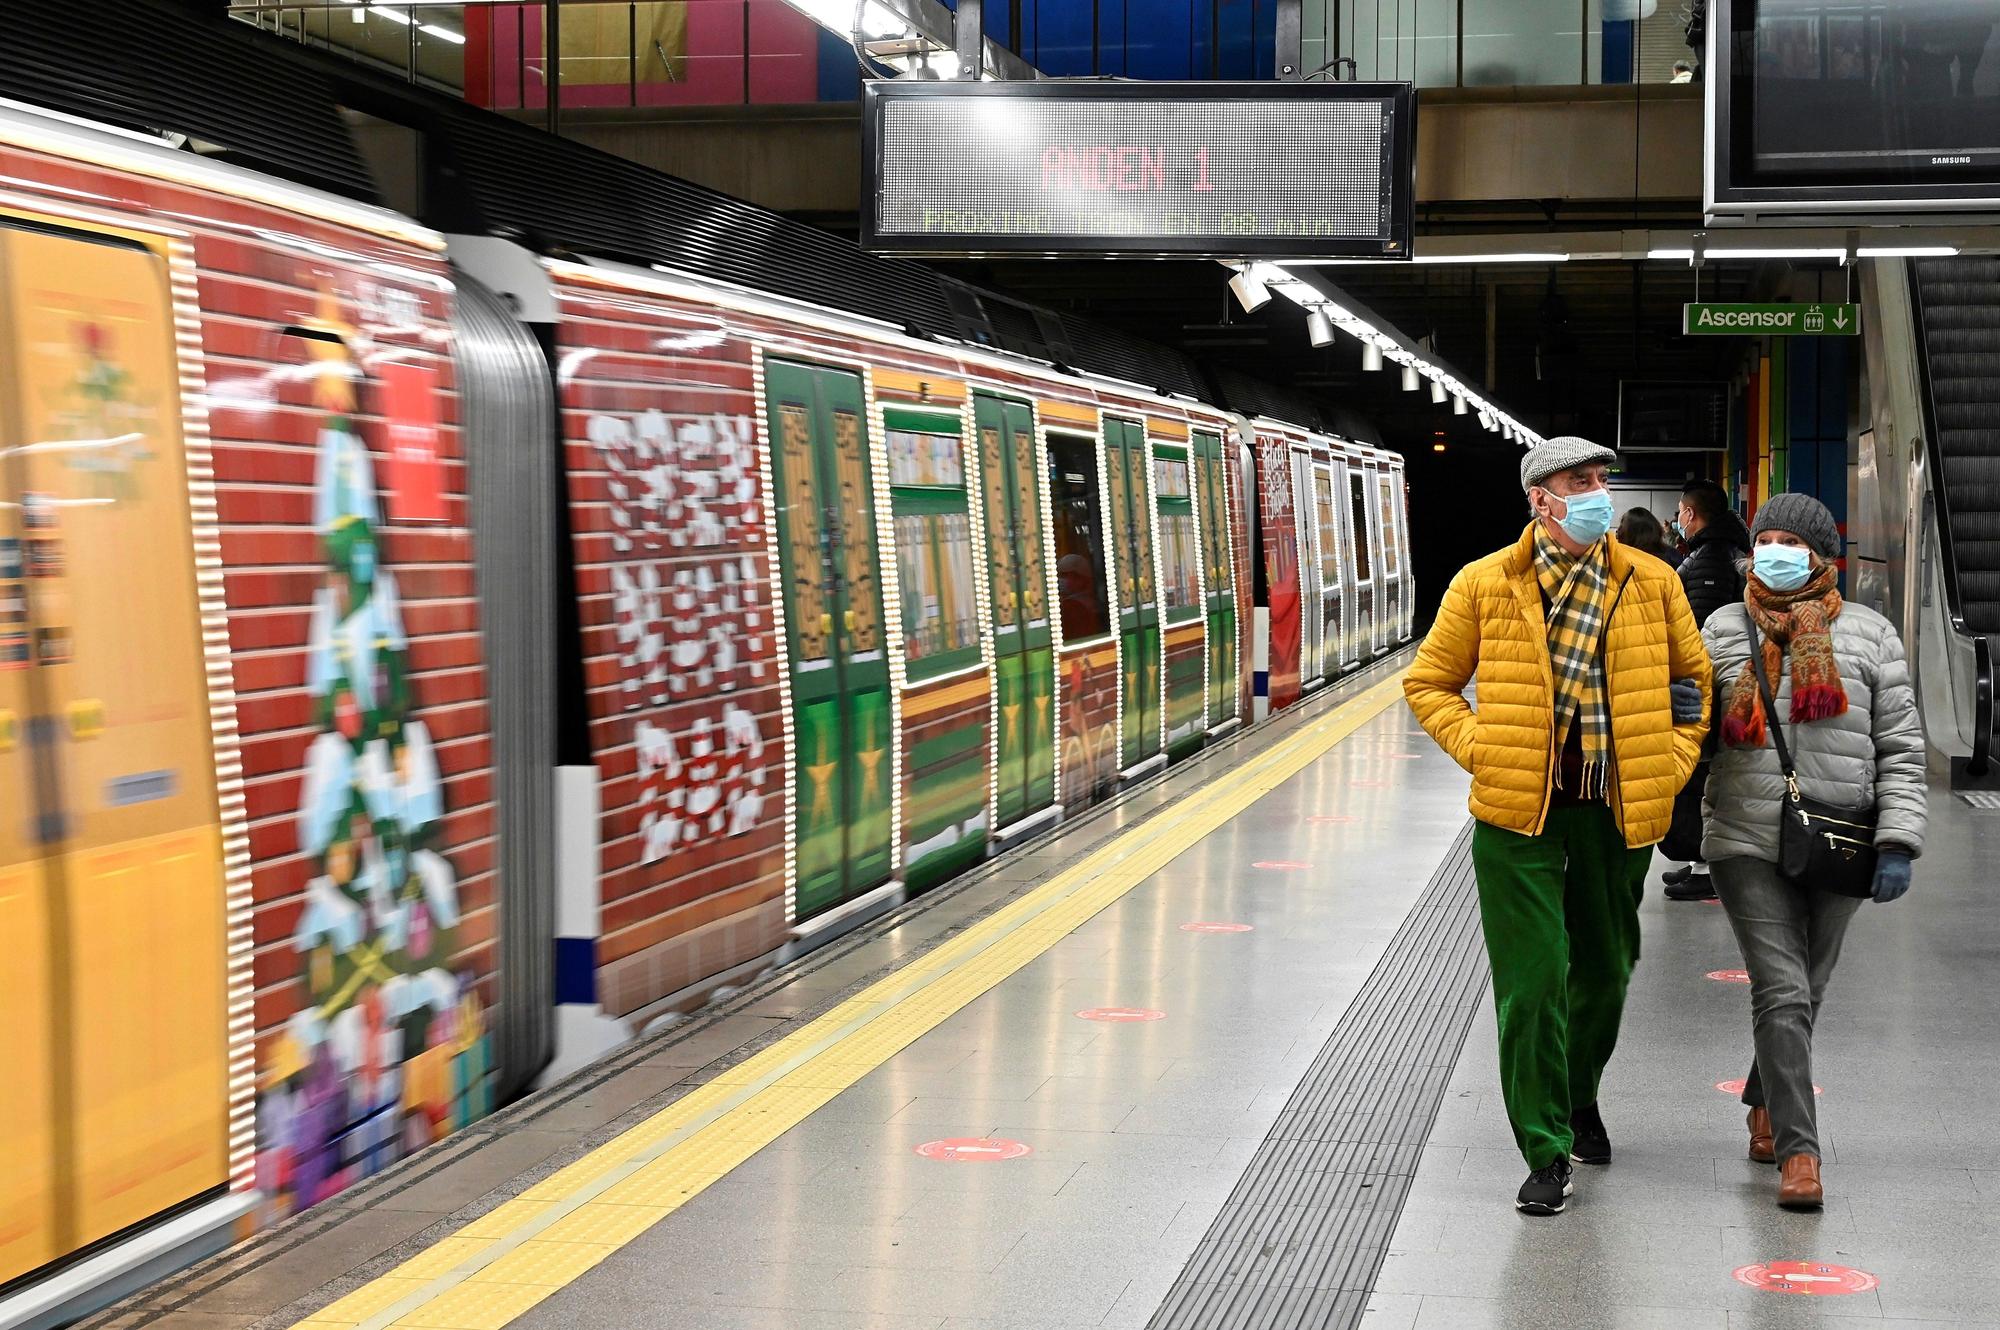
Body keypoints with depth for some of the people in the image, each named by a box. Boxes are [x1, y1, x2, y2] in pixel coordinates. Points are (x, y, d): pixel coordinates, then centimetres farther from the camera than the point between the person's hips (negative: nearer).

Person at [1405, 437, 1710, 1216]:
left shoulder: (1652, 583, 3)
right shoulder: (1485, 586, -2)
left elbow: (1693, 677, 16)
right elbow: (1429, 682, 7)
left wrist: (1671, 764, 6)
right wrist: (1480, 750, -6)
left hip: (1618, 809, 3)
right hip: (1519, 810, -2)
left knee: (1605, 969, 16)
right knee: (1532, 981, -6)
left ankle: (1578, 1100, 43)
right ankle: (1546, 1155, 2)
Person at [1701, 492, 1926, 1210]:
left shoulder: (1869, 634, 3)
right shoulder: (1724, 631, 5)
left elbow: (1901, 748, 3)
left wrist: (1897, 843, -6)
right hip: (1749, 845, -1)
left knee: (1803, 995, 14)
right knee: (1783, 994, -10)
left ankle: (1765, 1106, 37)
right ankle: (1798, 1151, -8)